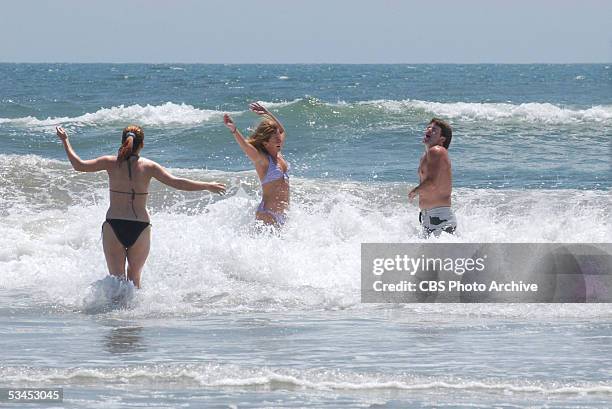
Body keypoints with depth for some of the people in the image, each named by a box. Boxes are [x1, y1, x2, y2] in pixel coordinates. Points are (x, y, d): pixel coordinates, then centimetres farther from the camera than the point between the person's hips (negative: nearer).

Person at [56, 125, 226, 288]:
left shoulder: (111, 163, -1)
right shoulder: (148, 166, -2)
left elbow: (79, 165, 1)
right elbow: (176, 183, -8)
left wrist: (65, 141, 14)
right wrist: (208, 186, 0)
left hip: (113, 226, 0)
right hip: (140, 228, 0)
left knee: (116, 277, 4)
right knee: (134, 277, 19)